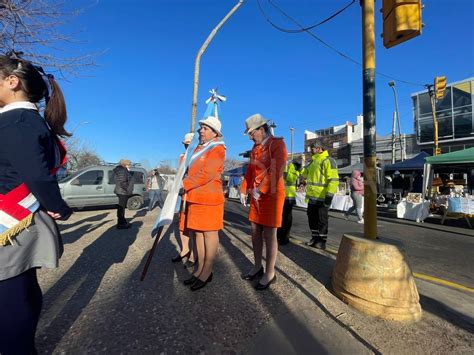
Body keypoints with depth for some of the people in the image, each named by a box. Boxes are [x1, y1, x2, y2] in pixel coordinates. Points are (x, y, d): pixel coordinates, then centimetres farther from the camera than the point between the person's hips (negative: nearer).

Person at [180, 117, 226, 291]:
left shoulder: (217, 148, -6)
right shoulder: (199, 148, 19)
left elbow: (207, 174, -18)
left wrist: (184, 184, -15)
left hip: (209, 197, -8)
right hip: (194, 197, 8)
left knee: (209, 233, 2)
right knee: (196, 233, 12)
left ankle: (207, 272, 13)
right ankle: (199, 268, 24)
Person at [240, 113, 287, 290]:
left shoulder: (277, 144, -10)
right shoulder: (255, 148, 14)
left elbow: (276, 172, -20)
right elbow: (250, 170, 16)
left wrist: (260, 190, -21)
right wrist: (244, 190, 9)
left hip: (272, 195, -7)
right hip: (256, 195, 8)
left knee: (269, 234, 0)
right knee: (255, 231, 12)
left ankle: (270, 273, 17)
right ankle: (257, 267, 29)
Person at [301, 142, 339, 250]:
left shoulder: (328, 161, -11)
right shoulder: (313, 161, 16)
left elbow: (334, 180, -18)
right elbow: (305, 174, 26)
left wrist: (329, 195, -23)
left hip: (322, 198, -8)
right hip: (312, 197, 8)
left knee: (322, 220, 2)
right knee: (312, 218, 14)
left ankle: (322, 241, 14)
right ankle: (315, 238, 27)